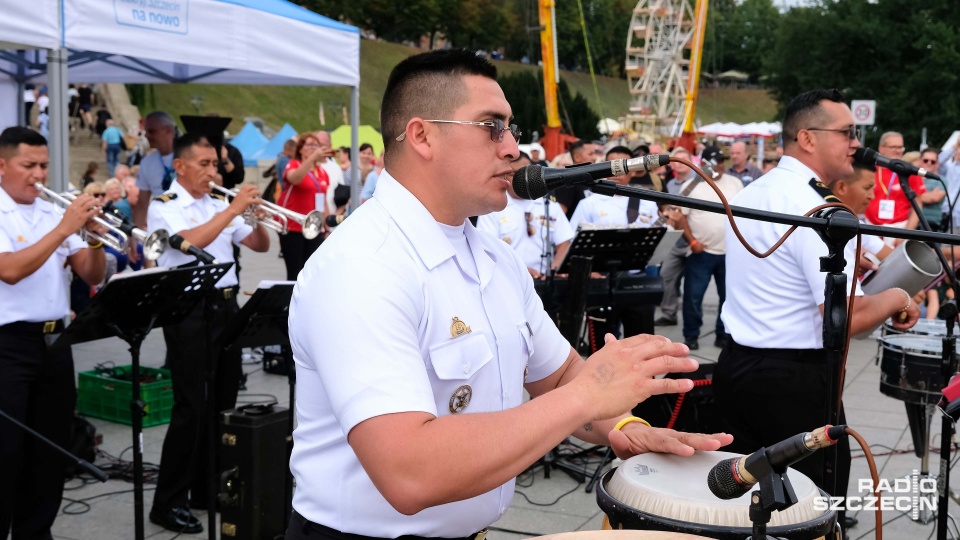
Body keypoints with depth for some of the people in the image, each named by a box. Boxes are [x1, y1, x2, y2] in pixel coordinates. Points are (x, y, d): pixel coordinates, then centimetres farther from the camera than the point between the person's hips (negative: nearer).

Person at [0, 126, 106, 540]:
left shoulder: (53, 212, 11)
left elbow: (92, 276, 8)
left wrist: (94, 237, -10)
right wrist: (64, 228, -21)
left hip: (55, 341, 6)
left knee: (50, 449, 12)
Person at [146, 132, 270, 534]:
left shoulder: (219, 205, 14)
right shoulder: (163, 206, -4)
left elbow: (260, 245, 15)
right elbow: (193, 241, -23)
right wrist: (234, 208, -18)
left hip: (225, 306, 7)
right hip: (189, 310, -7)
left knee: (222, 403, 11)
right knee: (191, 408, -7)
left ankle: (207, 489, 23)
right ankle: (168, 502, 3)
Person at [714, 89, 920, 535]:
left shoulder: (752, 193, 8)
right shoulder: (817, 209, -20)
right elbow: (846, 317, -26)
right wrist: (896, 298, -7)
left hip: (736, 365, 9)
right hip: (793, 380, -9)